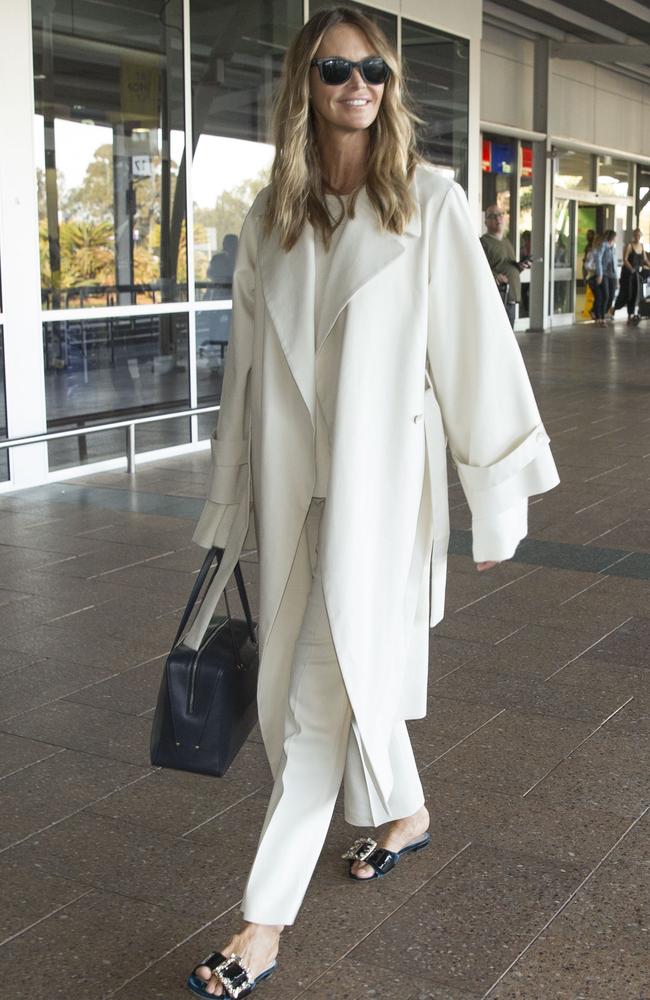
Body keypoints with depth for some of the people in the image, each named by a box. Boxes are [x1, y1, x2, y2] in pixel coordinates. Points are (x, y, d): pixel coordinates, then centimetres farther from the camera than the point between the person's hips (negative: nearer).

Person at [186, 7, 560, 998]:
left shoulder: (430, 202, -3)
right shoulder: (271, 217, 8)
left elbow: (475, 350, -4)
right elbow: (247, 362, 11)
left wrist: (497, 495, -3)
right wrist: (230, 508, 12)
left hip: (379, 480, -4)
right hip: (292, 483, 5)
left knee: (325, 691, -4)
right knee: (346, 671, 17)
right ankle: (406, 811, 44)